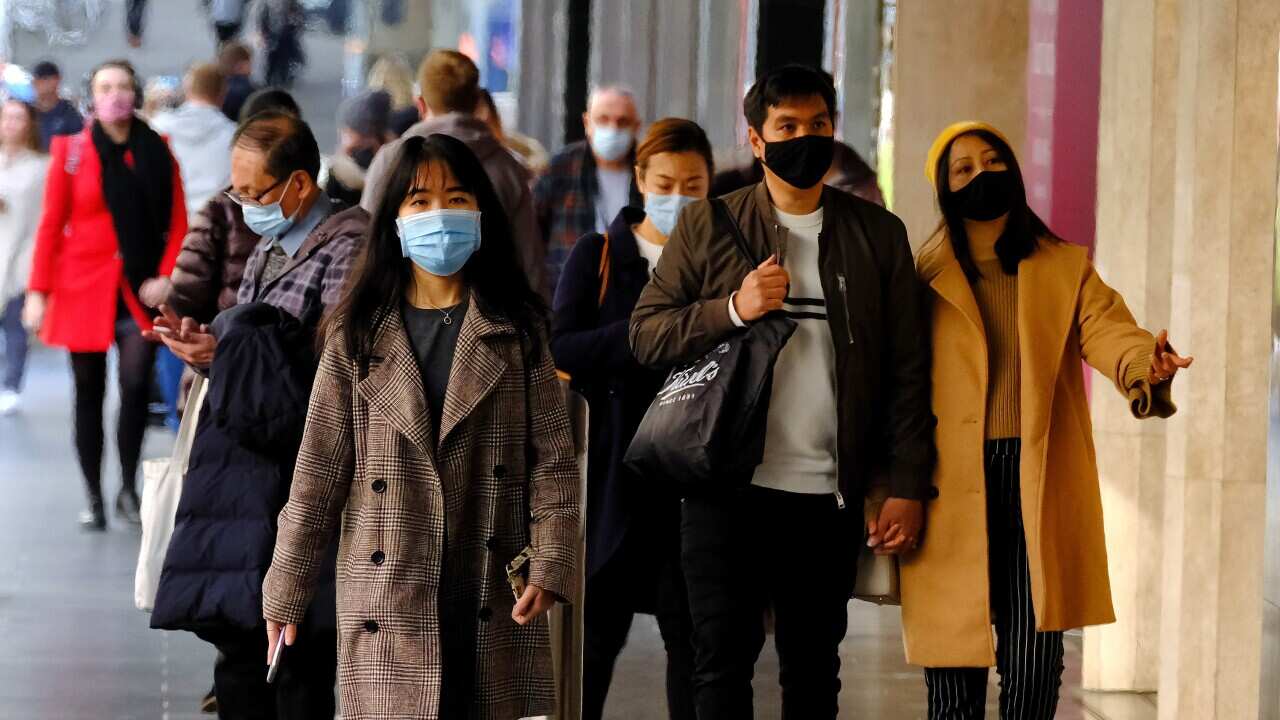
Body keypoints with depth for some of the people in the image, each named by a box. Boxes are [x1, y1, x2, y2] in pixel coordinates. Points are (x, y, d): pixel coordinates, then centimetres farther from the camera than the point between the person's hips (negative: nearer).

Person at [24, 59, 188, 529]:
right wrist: (38, 291, -4)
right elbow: (51, 226, 0)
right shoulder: (70, 152, 0)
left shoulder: (157, 152, 4)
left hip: (139, 291, 0)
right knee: (89, 393, 4)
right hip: (84, 288, 0)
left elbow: (178, 224, 5)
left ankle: (128, 489, 3)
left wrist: (165, 276, -8)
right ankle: (94, 498, 13)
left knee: (136, 385, -13)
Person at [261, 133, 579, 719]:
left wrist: (550, 565, -9)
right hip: (391, 596, 0)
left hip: (492, 601, 0)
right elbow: (319, 470, 5)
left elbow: (553, 458, 3)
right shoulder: (358, 336, 6)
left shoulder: (516, 330, 7)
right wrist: (287, 594, 3)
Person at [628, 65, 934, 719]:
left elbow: (908, 370, 6)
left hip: (831, 495, 1)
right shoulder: (706, 227, 6)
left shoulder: (878, 235, 8)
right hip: (729, 491, -1)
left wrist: (907, 488, -1)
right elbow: (645, 334, 3)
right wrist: (734, 309, -13)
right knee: (722, 664, -1)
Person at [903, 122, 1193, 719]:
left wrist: (1144, 363, -29)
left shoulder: (1067, 268, 12)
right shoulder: (923, 277, 8)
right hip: (952, 488, -1)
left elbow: (1106, 331, -5)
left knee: (1035, 667, 1)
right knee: (955, 666, -1)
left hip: (1040, 486, 1)